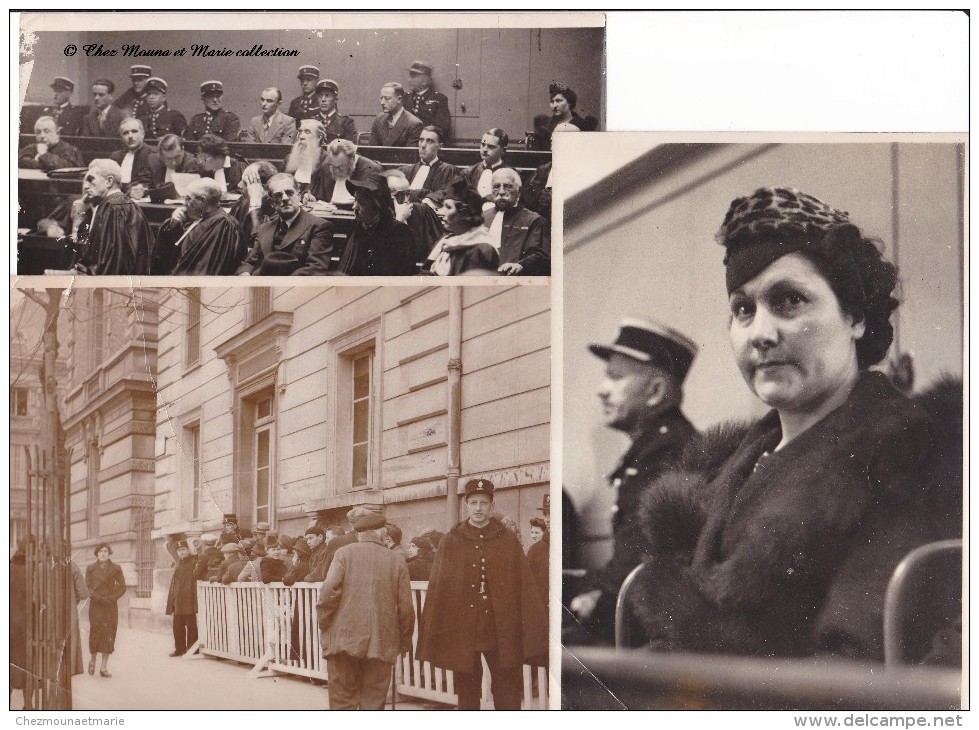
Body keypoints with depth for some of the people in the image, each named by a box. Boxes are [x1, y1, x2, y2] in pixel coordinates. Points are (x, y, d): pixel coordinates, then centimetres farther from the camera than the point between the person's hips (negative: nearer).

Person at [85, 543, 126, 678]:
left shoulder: (116, 569, 5)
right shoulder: (90, 569, 5)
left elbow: (122, 587, 5)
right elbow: (88, 588, 0)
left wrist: (111, 598, -8)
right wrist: (100, 598, -12)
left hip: (111, 607, 0)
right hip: (95, 606, 0)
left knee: (108, 635, -4)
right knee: (95, 633, -4)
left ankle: (103, 668, 0)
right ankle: (92, 660, 20)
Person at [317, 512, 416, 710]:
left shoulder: (344, 553, 0)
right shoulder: (397, 561, 4)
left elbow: (329, 591, -10)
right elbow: (406, 608, 4)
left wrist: (323, 624, 3)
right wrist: (405, 641, 16)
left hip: (344, 639, -1)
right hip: (381, 644, 1)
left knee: (343, 701, 5)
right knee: (373, 703, 6)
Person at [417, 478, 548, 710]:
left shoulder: (508, 539, 5)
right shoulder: (451, 541, 5)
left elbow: (525, 585, 2)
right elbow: (437, 587, 2)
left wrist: (533, 631, -3)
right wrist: (432, 636, -3)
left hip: (502, 630, 0)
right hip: (462, 628, 0)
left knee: (508, 692, 1)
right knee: (467, 692, 8)